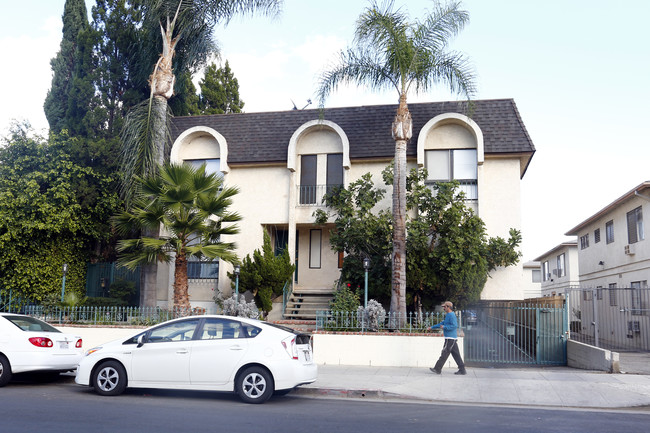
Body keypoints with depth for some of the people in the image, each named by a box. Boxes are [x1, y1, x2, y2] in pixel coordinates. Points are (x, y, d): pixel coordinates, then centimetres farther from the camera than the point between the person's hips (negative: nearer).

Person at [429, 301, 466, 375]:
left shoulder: (451, 315, -13)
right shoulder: (448, 315, 19)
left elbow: (455, 326, -23)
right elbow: (442, 323, 29)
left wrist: (444, 327, -19)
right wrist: (432, 327, 31)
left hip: (450, 338, -10)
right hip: (452, 338, 10)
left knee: (444, 354, -5)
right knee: (456, 354, 8)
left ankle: (437, 369, -2)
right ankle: (462, 370, 8)